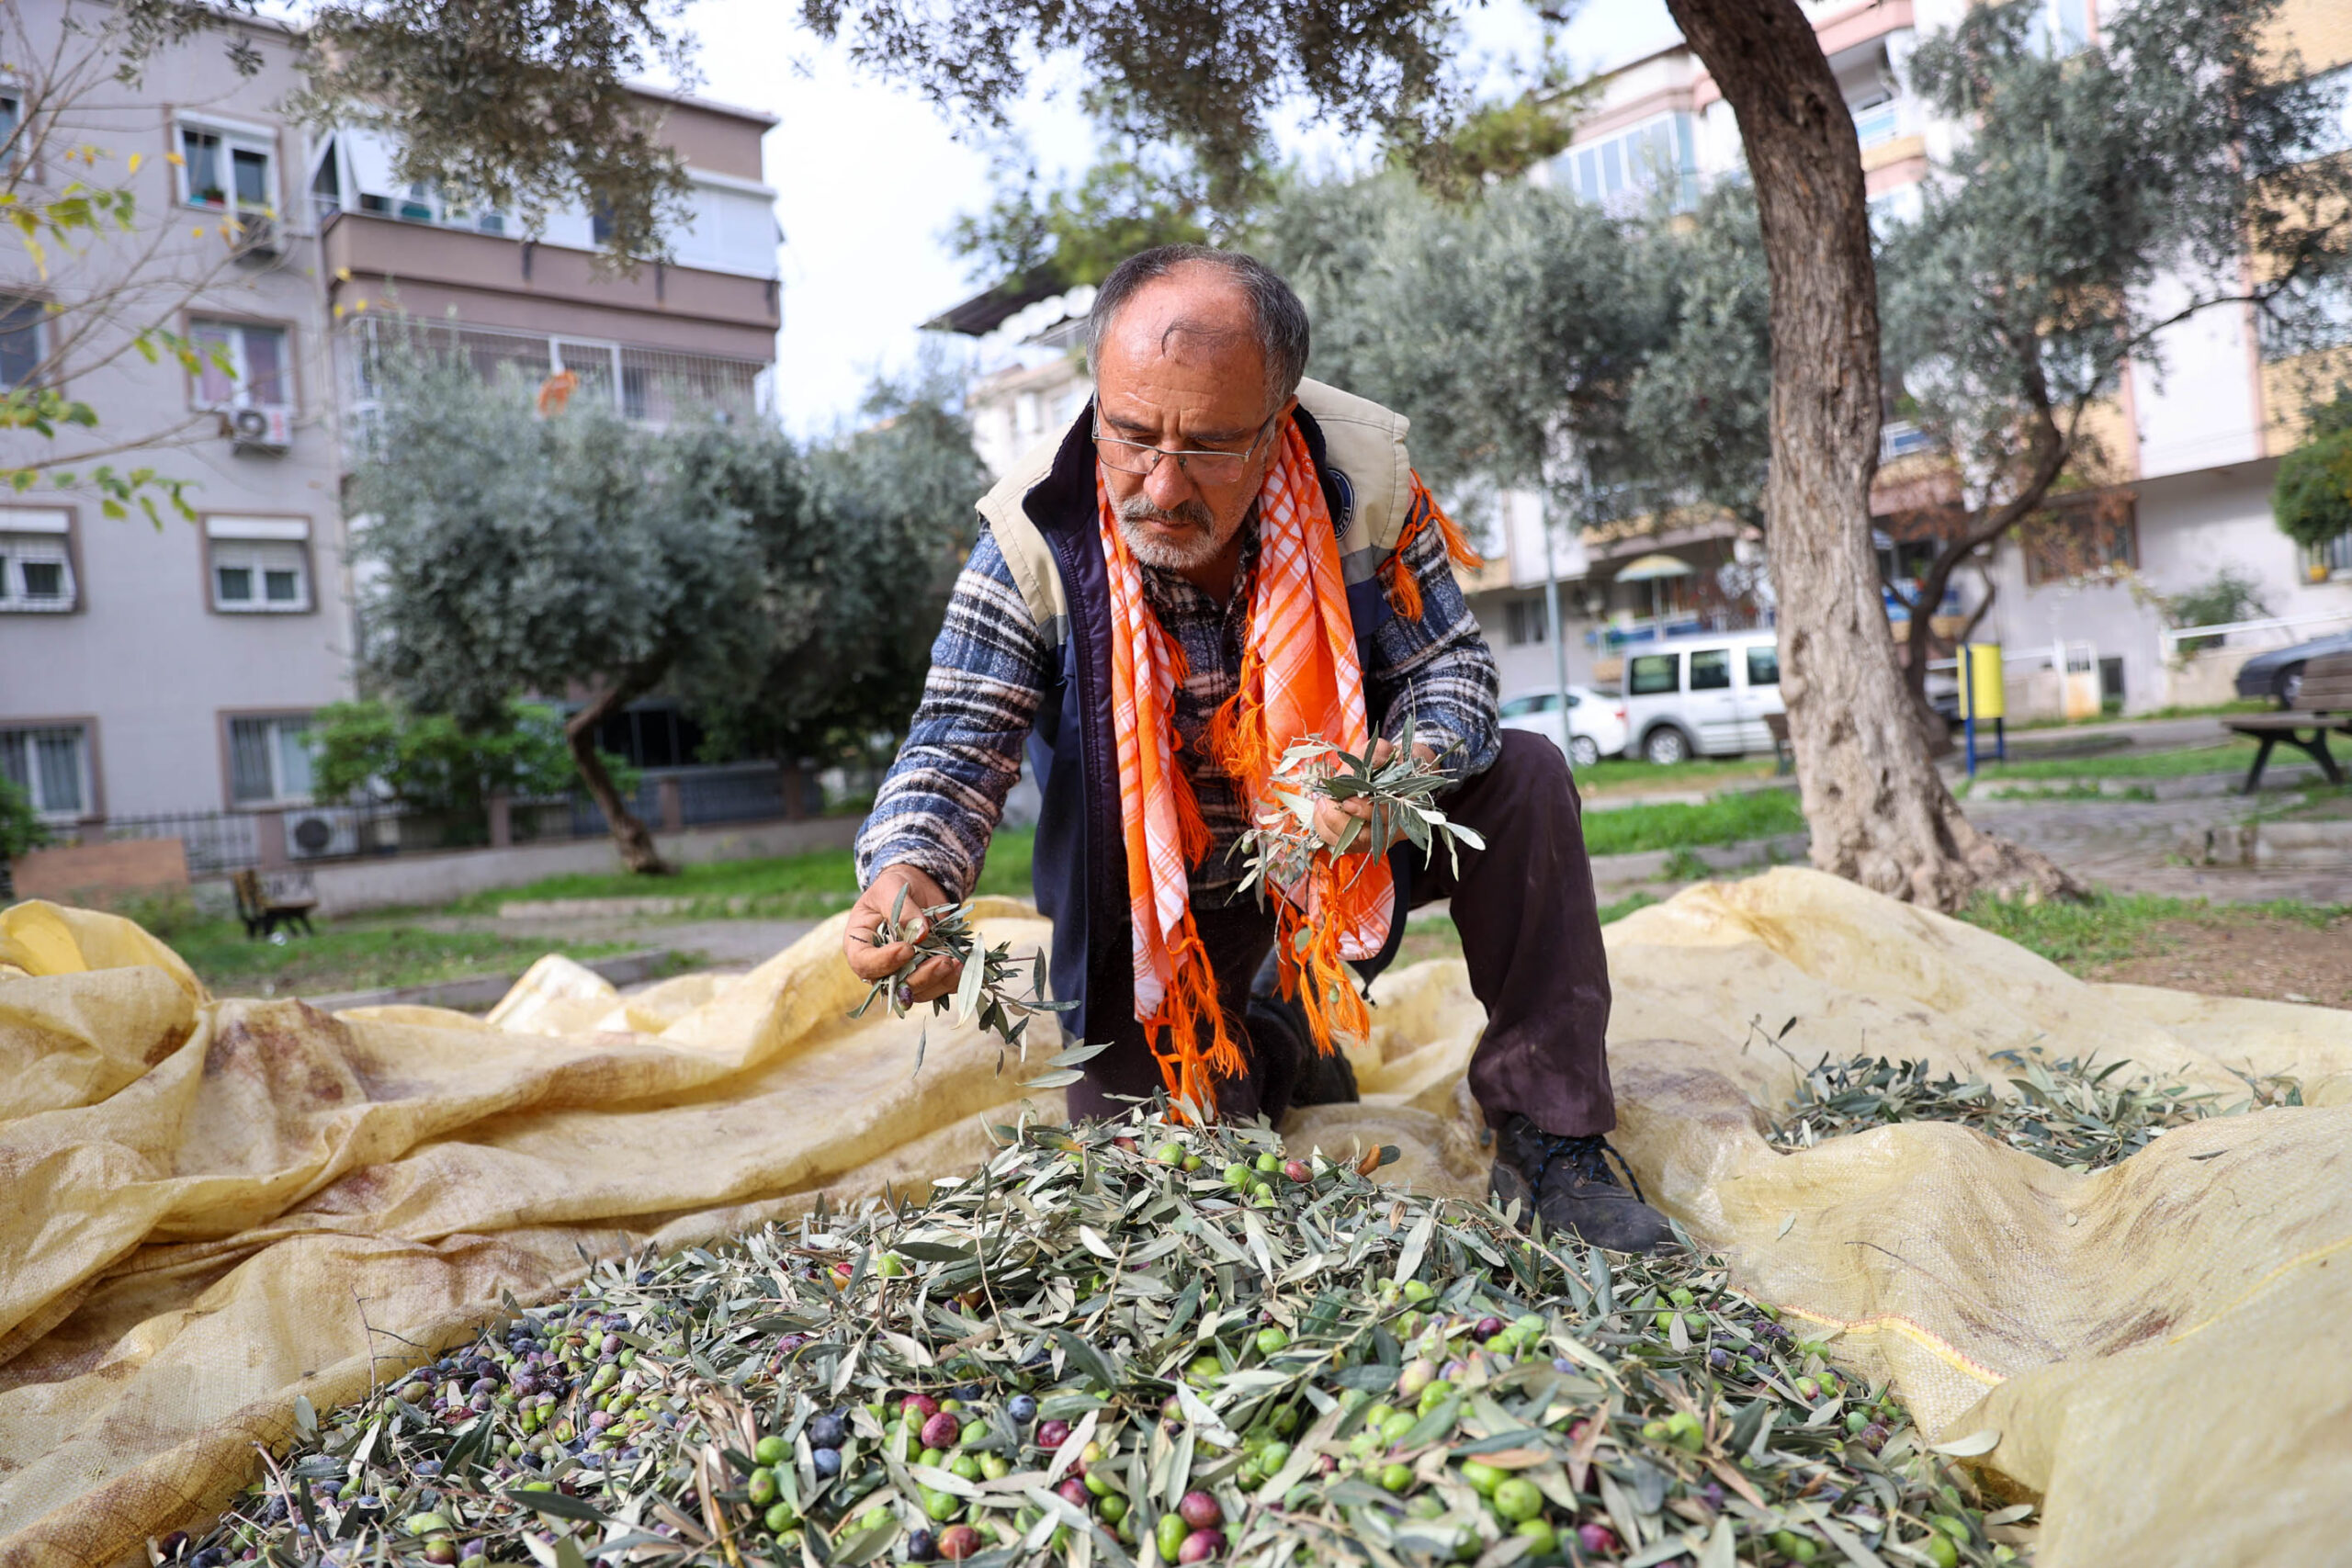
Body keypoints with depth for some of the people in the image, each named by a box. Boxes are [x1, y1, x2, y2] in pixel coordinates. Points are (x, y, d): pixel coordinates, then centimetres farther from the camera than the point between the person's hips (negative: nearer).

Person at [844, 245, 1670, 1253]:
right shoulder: (1035, 536, -23)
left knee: (1521, 782, -23)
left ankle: (1550, 1141, -10)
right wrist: (907, 874, -44)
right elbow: (956, 744, -22)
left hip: (1333, 836, 1)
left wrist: (1415, 763, -35)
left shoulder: (1360, 473, -21)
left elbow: (1448, 660, -11)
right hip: (1156, 895, 0)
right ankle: (1266, 1052, 29)